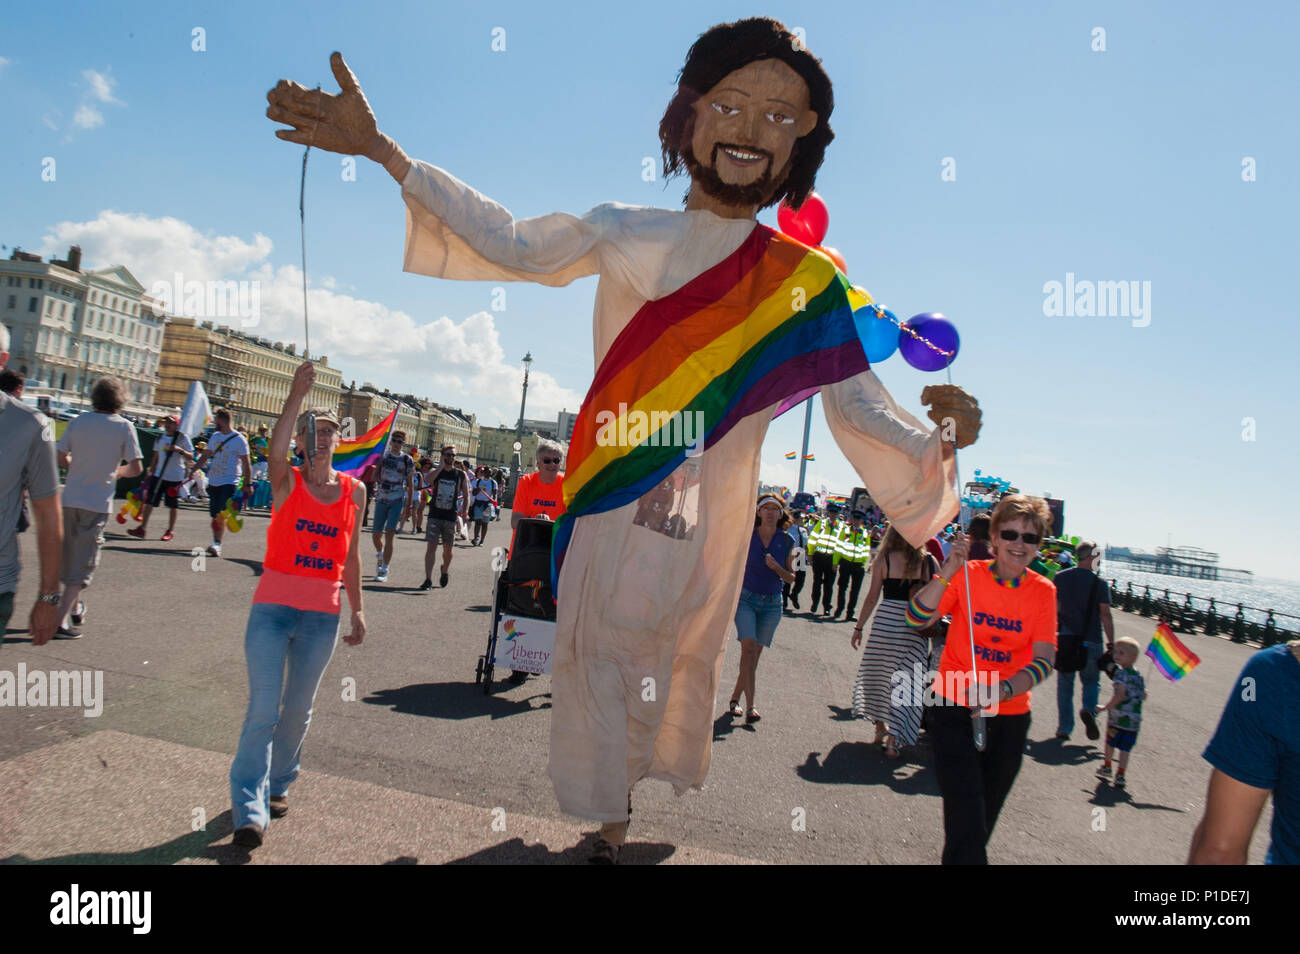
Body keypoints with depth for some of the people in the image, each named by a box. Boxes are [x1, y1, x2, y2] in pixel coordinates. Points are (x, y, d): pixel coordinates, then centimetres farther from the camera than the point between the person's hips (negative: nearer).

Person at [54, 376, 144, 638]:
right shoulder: (124, 427, -7)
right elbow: (137, 468, -10)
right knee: (83, 563, 2)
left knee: (68, 556, 21)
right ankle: (62, 620, -6)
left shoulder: (78, 421, 2)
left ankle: (75, 607, 36)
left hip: (70, 499, 4)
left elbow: (61, 458, 4)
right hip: (98, 503, -4)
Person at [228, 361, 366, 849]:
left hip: (323, 615, 3)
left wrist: (356, 609, 11)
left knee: (298, 709, 14)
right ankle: (250, 807, 2)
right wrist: (296, 396, -36)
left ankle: (278, 783, 34)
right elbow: (276, 451, -27)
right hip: (273, 607, -3)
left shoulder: (354, 491, 5)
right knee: (263, 709, -6)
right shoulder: (287, 483, -3)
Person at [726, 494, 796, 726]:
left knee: (755, 655, 6)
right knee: (749, 648, -18)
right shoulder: (746, 536, -5)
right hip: (746, 598, -2)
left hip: (772, 604, 3)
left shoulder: (787, 542, 0)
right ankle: (750, 707, -20)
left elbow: (791, 577, 6)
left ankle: (735, 699, 22)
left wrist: (777, 567, -14)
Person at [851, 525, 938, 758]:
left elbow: (872, 597, -1)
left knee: (877, 674, 18)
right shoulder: (930, 561, 0)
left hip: (886, 622, -1)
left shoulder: (884, 559, -4)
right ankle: (894, 740, 2)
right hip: (916, 628, 1)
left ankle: (881, 726, 27)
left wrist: (859, 627, 7)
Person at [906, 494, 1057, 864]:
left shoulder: (1043, 591, -3)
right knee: (966, 817, -11)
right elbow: (916, 619, -18)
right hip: (955, 708, -3)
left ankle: (959, 856, 39)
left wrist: (1002, 690, -27)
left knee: (984, 819, 17)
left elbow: (1044, 660, -11)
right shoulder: (968, 574, -8)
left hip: (1010, 715, 3)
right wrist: (948, 572, -29)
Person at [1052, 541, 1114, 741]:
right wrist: (1111, 643, -3)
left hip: (1065, 639, 2)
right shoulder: (1099, 583, -6)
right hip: (1091, 640, -2)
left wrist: (1052, 634, 11)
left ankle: (1064, 728, 10)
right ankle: (1089, 709, -13)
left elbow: (1053, 609, 3)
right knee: (1092, 681, 15)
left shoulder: (1060, 578, 2)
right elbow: (1105, 615, -8)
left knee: (1065, 684, 11)